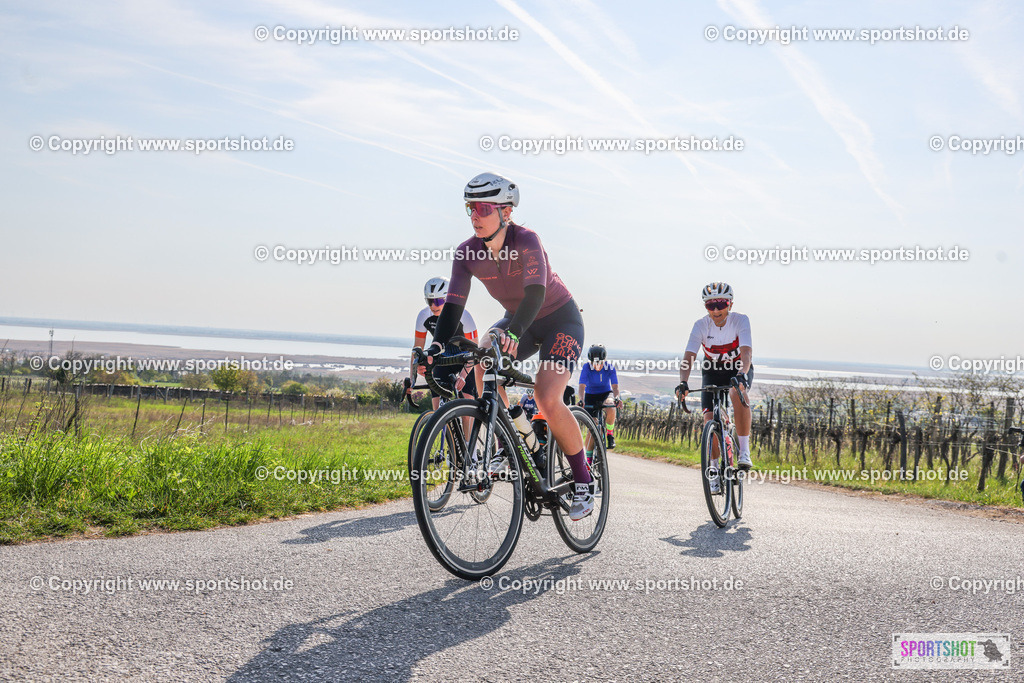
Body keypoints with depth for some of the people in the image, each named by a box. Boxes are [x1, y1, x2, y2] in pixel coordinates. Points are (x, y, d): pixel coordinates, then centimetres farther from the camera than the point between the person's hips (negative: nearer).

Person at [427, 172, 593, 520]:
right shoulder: (468, 253, -14)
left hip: (560, 319, -5)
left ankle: (584, 482, -6)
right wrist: (437, 345, -36)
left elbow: (536, 293, -41)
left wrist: (512, 332, -58)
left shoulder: (526, 240, -28)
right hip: (517, 320, 5)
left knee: (546, 399, -23)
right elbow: (453, 304, -18)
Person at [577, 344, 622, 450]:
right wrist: (581, 400, -51)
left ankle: (610, 434, -11)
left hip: (605, 394, 0)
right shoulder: (586, 367, -22)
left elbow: (615, 387, -27)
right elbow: (582, 386, -31)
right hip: (590, 395, 0)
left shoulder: (610, 368, -20)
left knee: (610, 409, -36)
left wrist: (617, 398, -48)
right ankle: (588, 456, 6)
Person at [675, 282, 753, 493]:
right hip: (713, 371, 2)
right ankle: (713, 470, 6)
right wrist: (683, 383, -47)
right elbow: (689, 357, -29)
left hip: (739, 369, -2)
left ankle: (744, 451, -29)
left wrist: (742, 375, -57)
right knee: (710, 419, -13)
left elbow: (746, 352, -38)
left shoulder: (740, 320, -25)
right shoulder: (701, 326, -20)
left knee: (737, 393, -37)